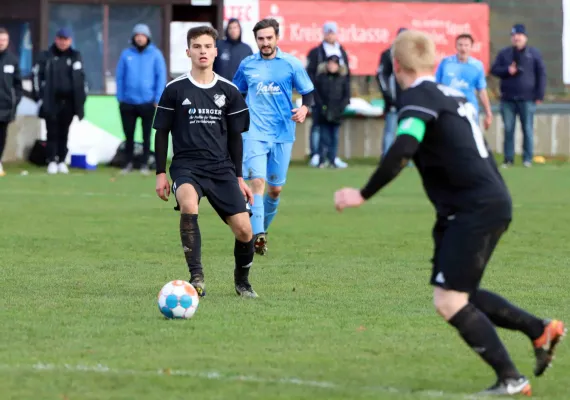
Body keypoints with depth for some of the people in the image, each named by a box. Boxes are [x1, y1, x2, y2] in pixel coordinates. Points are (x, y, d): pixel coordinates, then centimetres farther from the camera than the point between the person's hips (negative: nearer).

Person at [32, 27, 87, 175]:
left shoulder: (75, 56, 11)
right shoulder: (46, 56, 3)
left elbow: (81, 77, 13)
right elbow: (37, 74, 2)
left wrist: (82, 97, 7)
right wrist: (39, 95, -5)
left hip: (69, 101, 2)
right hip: (51, 101, -2)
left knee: (64, 133, 4)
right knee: (52, 132, -3)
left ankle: (62, 161, 9)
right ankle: (52, 161, -1)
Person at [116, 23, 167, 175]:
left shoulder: (155, 54, -1)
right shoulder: (126, 54, 3)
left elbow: (161, 77, -3)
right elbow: (120, 77, 4)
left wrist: (158, 99, -9)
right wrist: (120, 97, -3)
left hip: (148, 102, -2)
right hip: (128, 102, 2)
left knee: (146, 135, 6)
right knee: (129, 135, 8)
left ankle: (144, 164, 13)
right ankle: (129, 163, 16)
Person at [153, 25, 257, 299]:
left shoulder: (229, 91, 8)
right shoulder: (175, 90, 1)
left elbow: (235, 136, 14)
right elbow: (161, 133, 7)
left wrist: (238, 178, 12)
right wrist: (161, 174, 1)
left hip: (221, 168, 3)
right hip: (186, 166, -3)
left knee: (244, 231, -9)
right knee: (188, 204, -37)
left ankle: (242, 280, 21)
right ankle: (196, 276, -32)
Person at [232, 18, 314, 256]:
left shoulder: (291, 64, 1)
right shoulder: (247, 65, 5)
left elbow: (308, 92, 6)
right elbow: (236, 94, 20)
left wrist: (304, 108, -14)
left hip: (282, 135, 1)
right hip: (255, 134, -1)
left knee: (275, 189, 8)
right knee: (257, 182, -17)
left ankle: (262, 229, 31)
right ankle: (258, 236, -24)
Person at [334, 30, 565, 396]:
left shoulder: (418, 97, -10)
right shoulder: (454, 96, 17)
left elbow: (402, 151, -25)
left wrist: (362, 195, -20)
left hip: (475, 208, -9)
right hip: (495, 202, 9)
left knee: (449, 301, -8)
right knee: (462, 295, 18)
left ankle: (510, 380, -7)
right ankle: (541, 330, 20)